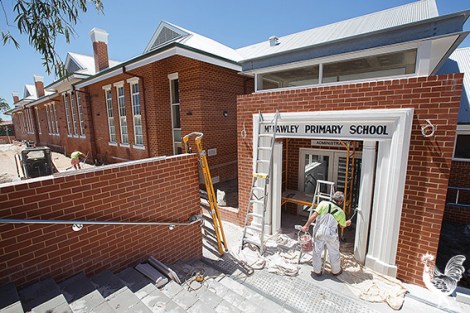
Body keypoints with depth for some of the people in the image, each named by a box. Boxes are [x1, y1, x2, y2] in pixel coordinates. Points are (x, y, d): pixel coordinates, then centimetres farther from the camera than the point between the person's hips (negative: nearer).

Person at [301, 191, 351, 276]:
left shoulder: (323, 204, -8)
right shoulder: (341, 212, -2)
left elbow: (314, 215, -14)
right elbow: (343, 225, 15)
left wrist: (306, 226, -7)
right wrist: (348, 223, 39)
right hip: (331, 235, 0)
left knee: (317, 252, 14)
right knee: (334, 253, 21)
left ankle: (317, 271, 28)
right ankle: (336, 271, 41)